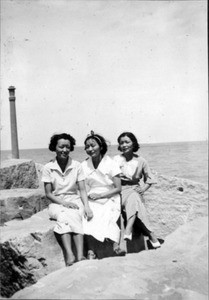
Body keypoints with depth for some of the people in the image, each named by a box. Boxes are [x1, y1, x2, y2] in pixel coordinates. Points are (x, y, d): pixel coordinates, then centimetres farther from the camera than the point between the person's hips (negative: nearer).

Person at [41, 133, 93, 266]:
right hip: (57, 203, 0)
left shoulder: (77, 166, 2)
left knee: (74, 216, -33)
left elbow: (82, 189, -1)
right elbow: (48, 193, 0)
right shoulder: (48, 168, 0)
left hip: (74, 201, 1)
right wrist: (63, 202, -15)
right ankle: (69, 255, -43)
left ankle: (80, 255, -42)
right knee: (64, 216, -34)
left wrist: (87, 206, -17)